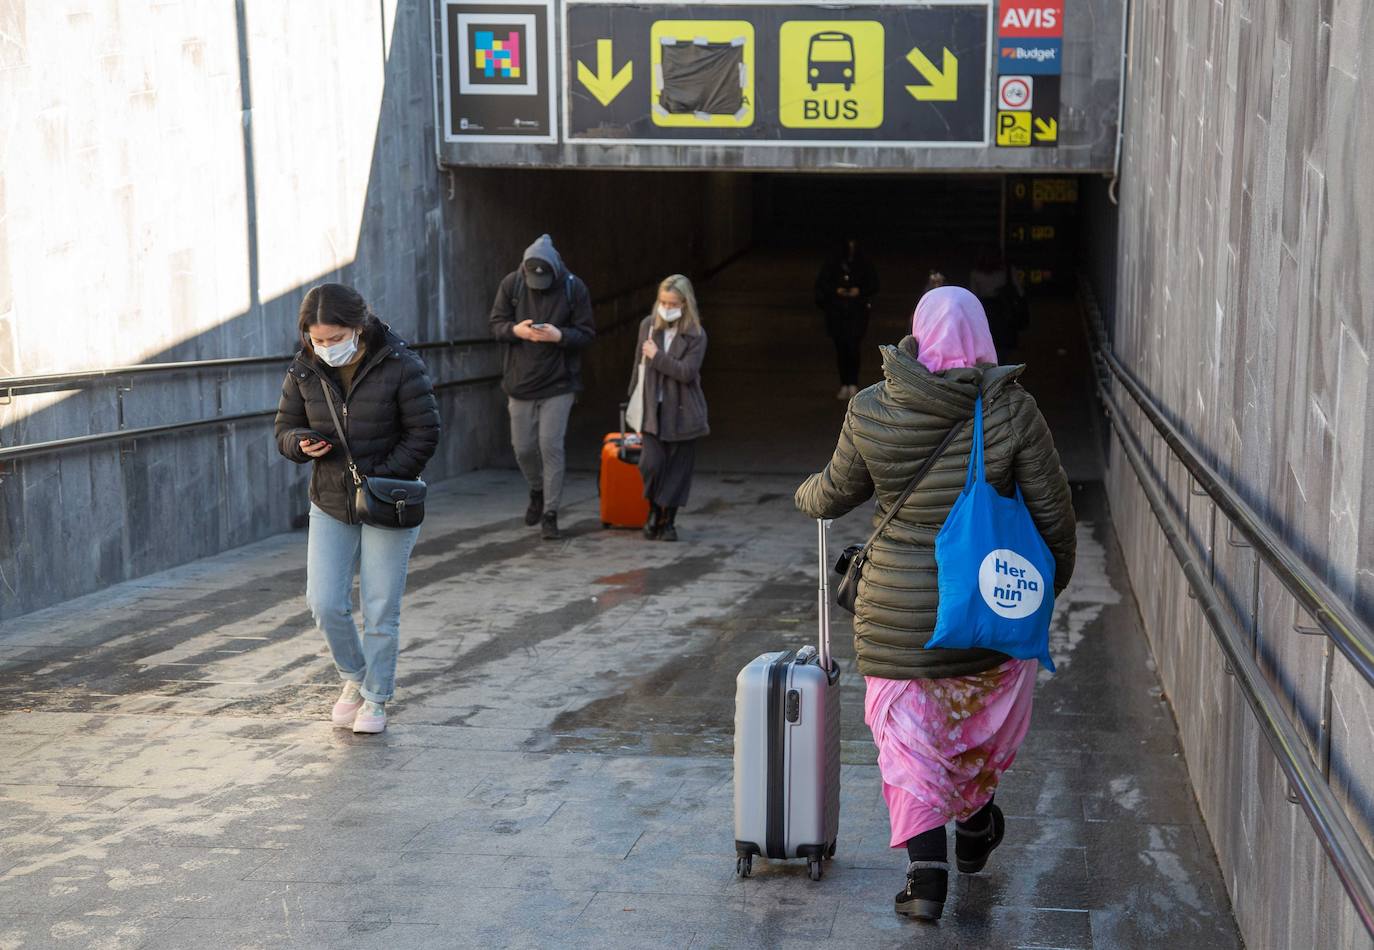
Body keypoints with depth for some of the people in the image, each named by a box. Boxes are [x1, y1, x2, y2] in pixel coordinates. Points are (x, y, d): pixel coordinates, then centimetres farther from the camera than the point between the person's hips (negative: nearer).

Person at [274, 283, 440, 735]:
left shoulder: (399, 366, -13)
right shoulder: (304, 371, -1)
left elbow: (424, 434, -10)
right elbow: (284, 428, 9)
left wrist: (379, 477, -18)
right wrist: (301, 443, -16)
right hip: (329, 505, 3)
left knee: (380, 611, 2)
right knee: (324, 603, -2)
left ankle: (375, 698, 20)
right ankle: (354, 677, 25)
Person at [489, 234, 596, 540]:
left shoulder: (574, 288, -8)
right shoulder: (512, 283, -3)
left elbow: (586, 334, -5)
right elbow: (496, 323, 2)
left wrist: (559, 335, -24)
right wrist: (515, 330, -19)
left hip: (558, 383, -2)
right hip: (520, 381, 3)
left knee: (551, 446, -7)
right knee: (523, 448, 8)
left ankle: (550, 515, 2)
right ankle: (538, 491, 38)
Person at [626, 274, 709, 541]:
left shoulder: (696, 335, -7)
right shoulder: (647, 325, 4)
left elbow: (687, 372, -16)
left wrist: (657, 356, -15)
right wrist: (634, 397, 17)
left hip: (682, 411, -2)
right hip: (652, 409, 2)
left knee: (678, 468, 4)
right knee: (651, 463, -10)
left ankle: (668, 521, 18)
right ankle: (654, 510, 17)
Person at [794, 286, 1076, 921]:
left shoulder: (870, 411, -7)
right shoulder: (1012, 409, -11)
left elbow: (835, 493, 7)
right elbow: (1052, 509, -5)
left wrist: (808, 495, 31)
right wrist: (1055, 574, 12)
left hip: (899, 606, 0)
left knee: (909, 731, 9)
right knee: (986, 715, 24)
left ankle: (926, 872, 1)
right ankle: (974, 826, 44)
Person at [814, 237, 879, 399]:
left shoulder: (864, 266, 4)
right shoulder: (833, 265, 3)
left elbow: (874, 285, 7)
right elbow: (821, 283, 4)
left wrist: (860, 291, -10)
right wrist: (836, 291, -11)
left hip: (857, 313, -1)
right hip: (836, 313, 1)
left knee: (853, 347, -14)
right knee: (841, 348, 3)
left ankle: (853, 384, -10)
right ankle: (845, 385, 10)